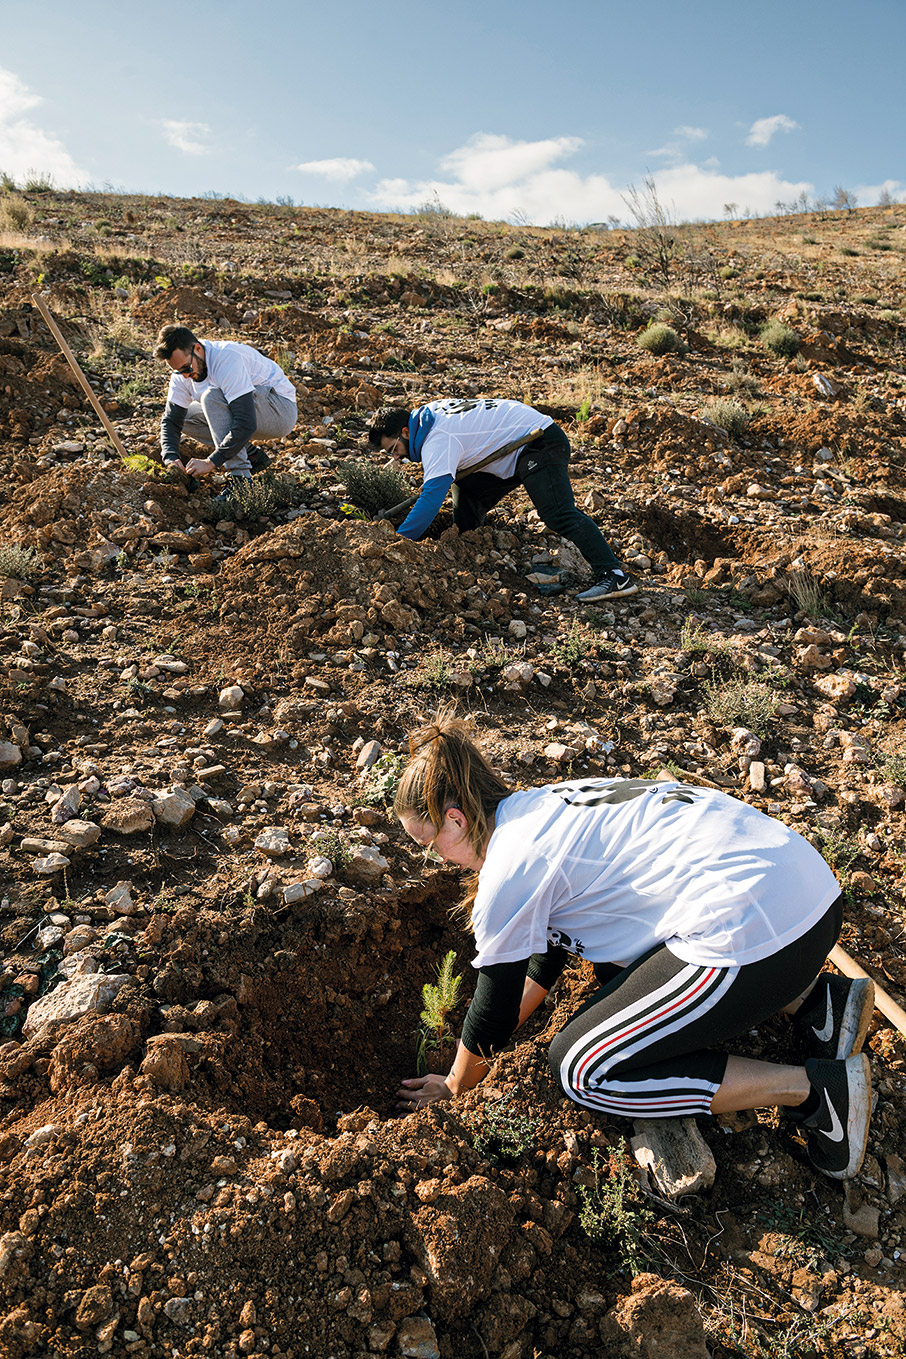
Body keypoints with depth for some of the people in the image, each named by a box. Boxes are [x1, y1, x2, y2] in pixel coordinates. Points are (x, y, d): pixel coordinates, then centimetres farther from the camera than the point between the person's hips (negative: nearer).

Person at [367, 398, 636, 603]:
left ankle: (615, 576, -34)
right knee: (467, 499, 14)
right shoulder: (428, 413, 7)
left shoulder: (437, 440, -23)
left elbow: (432, 496, -34)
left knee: (559, 514, -27)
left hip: (540, 443, -11)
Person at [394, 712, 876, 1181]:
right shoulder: (540, 805, 17)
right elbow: (550, 939, 28)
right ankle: (813, 997, 17)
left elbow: (493, 1010, 3)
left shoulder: (509, 870, -9)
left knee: (580, 1068, 0)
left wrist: (454, 1086, 22)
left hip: (751, 931, -10)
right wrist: (491, 1037, 33)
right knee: (611, 957, 29)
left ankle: (813, 1089, 0)